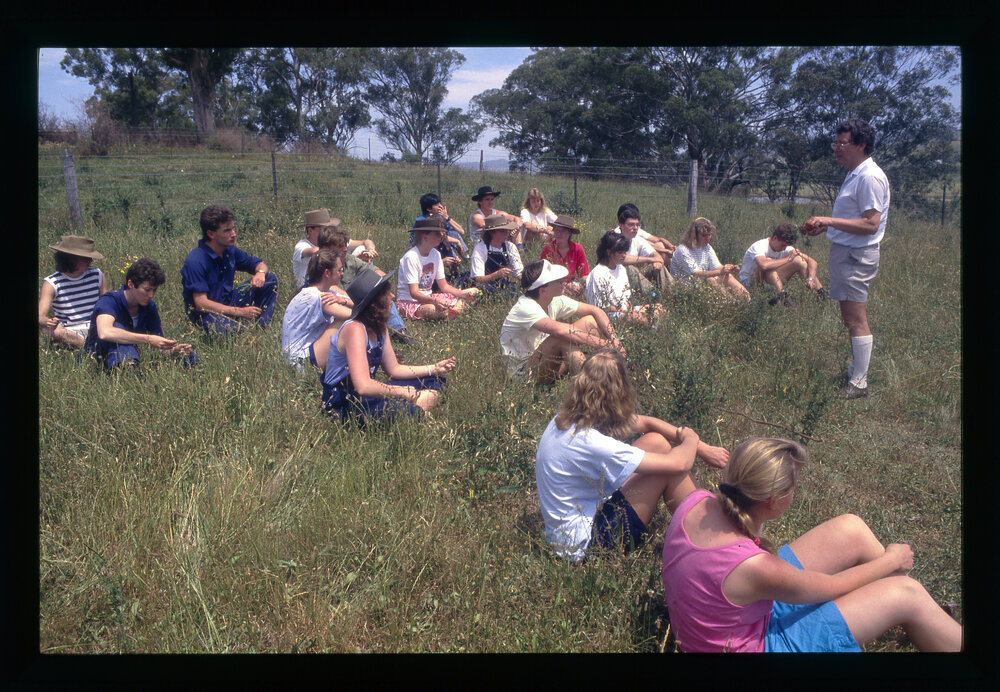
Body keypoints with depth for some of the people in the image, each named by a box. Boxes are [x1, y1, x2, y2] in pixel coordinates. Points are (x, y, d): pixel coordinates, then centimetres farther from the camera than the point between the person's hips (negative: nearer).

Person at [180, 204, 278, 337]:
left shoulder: (230, 251, -2)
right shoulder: (195, 261, -22)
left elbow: (259, 264, 13)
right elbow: (201, 304, -26)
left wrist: (261, 273, -14)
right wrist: (239, 312, -26)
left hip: (229, 302, 8)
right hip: (206, 312, -8)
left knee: (270, 280, -1)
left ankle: (261, 329, -9)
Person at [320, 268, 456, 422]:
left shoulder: (380, 328, 5)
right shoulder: (355, 329, -23)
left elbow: (393, 368, 14)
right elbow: (363, 386, -31)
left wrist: (435, 368, 7)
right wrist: (403, 392, -19)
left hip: (368, 392, 10)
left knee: (433, 382, 8)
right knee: (406, 411, -37)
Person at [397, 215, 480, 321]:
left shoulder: (436, 254, 5)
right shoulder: (410, 257, -18)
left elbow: (444, 286, 7)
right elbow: (414, 292, -23)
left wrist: (464, 294, -11)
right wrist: (434, 301, -41)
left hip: (428, 297, 8)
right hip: (409, 301, -8)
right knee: (439, 311, -40)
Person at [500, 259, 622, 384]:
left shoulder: (556, 301, -2)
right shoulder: (526, 307, -26)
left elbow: (595, 310, 2)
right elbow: (560, 330, -41)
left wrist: (614, 339, -14)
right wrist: (604, 344, -38)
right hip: (521, 372, -8)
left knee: (590, 321, -4)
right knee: (563, 339, -35)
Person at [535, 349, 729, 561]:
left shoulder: (568, 418, -3)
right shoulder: (590, 443, -30)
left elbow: (645, 422, 6)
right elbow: (678, 464, -25)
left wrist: (701, 447, 5)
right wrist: (690, 439, -2)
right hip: (582, 545, -9)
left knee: (655, 441, 5)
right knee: (667, 459, -10)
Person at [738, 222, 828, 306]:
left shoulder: (786, 248, -4)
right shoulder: (759, 246, -23)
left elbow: (812, 262, -5)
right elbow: (764, 265, -45)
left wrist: (810, 279, -25)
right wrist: (788, 258, -31)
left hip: (770, 282, 6)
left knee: (799, 260, -7)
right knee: (769, 264, -35)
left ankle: (822, 294, -8)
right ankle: (783, 294, -43)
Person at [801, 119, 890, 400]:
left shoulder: (870, 177, -16)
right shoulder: (855, 175, 17)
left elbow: (870, 225, -22)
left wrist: (829, 221, -25)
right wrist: (823, 227, 13)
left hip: (857, 255, -10)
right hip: (844, 251, 10)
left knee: (856, 320, -7)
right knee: (851, 318, 16)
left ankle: (859, 382, -2)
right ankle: (855, 369, 26)